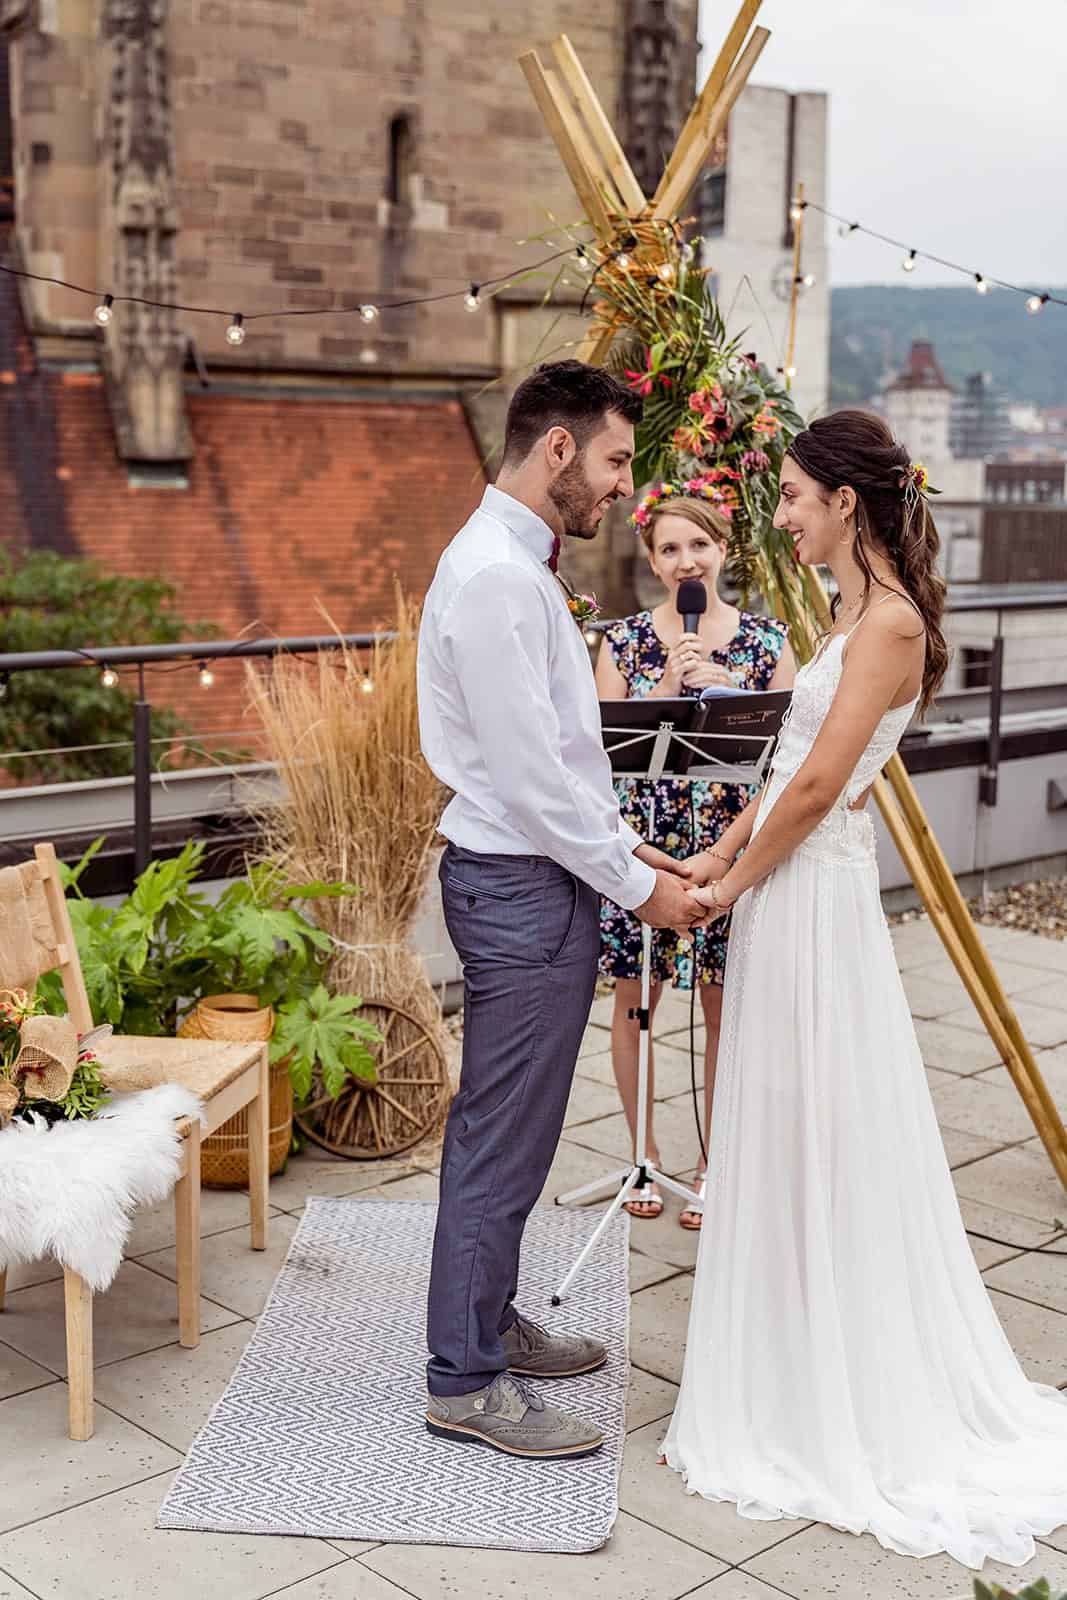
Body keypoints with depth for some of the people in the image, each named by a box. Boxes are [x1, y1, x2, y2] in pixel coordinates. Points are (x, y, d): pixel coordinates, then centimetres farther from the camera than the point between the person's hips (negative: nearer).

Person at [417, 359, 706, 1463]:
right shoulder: (495, 576, -20)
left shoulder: (514, 563, 14)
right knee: (503, 1137, -1)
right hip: (521, 887, -11)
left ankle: (487, 1322, 33)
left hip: (529, 874, 11)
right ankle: (466, 1382, 11)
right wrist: (635, 883, -13)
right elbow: (530, 771, -22)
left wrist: (621, 844, 13)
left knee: (504, 1126, 19)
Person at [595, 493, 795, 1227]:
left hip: (732, 842, 0)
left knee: (724, 1004, 6)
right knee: (634, 1000, 8)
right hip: (641, 840, 1)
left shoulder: (767, 640, 2)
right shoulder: (625, 640, 3)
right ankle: (645, 1155, 26)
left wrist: (725, 684, -14)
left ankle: (714, 1164, 22)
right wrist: (668, 686, -16)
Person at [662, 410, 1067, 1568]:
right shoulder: (853, 613, 12)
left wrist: (734, 885, -10)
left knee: (818, 1132, 1)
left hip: (814, 899, -9)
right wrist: (718, 858, 10)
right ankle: (799, 1372, 31)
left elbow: (817, 785, -19)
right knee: (783, 1134, 16)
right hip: (782, 888, 10)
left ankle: (855, 1404, 17)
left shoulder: (890, 621, -17)